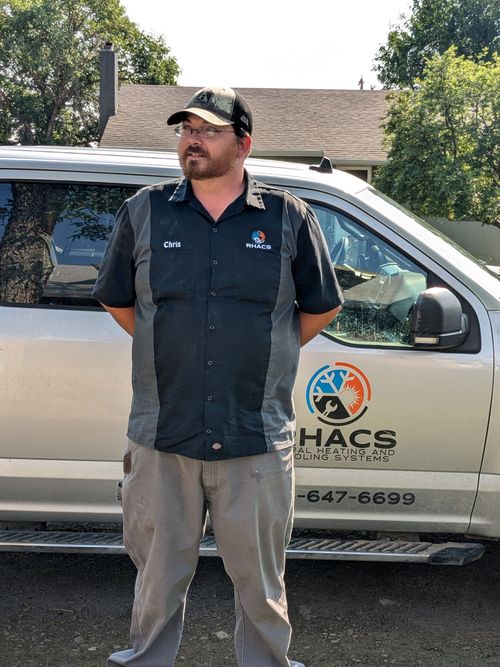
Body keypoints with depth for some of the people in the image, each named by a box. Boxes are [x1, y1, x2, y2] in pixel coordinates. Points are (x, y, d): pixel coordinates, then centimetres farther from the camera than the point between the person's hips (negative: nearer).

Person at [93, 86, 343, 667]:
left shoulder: (289, 217, 1)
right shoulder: (143, 212, 4)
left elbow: (321, 307, 11)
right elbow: (116, 299, 15)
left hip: (258, 439, -1)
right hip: (160, 436, 1)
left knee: (260, 577, 14)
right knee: (158, 573, 16)